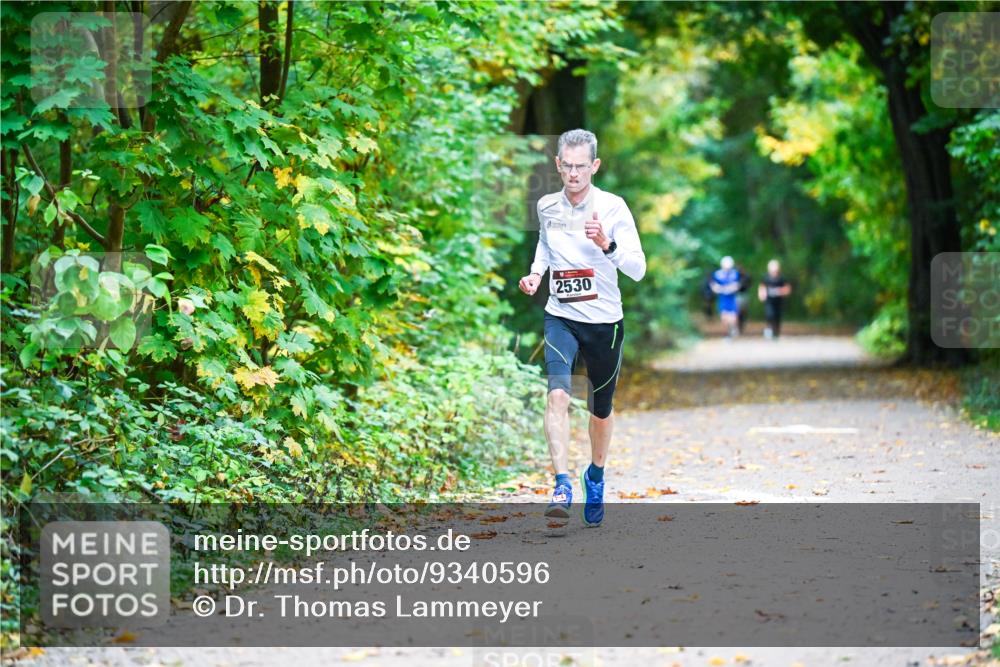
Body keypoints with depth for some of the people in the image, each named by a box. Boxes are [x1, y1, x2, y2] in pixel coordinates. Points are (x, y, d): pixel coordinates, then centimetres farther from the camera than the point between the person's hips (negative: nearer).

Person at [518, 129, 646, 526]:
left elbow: (638, 270, -14)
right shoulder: (547, 207, 1)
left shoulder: (613, 207, -10)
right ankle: (562, 485, -29)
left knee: (601, 409, 13)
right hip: (561, 318, 1)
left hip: (605, 323, -1)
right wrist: (536, 273, 6)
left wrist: (608, 245, -30)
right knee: (558, 393, -24)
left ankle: (596, 476, 40)